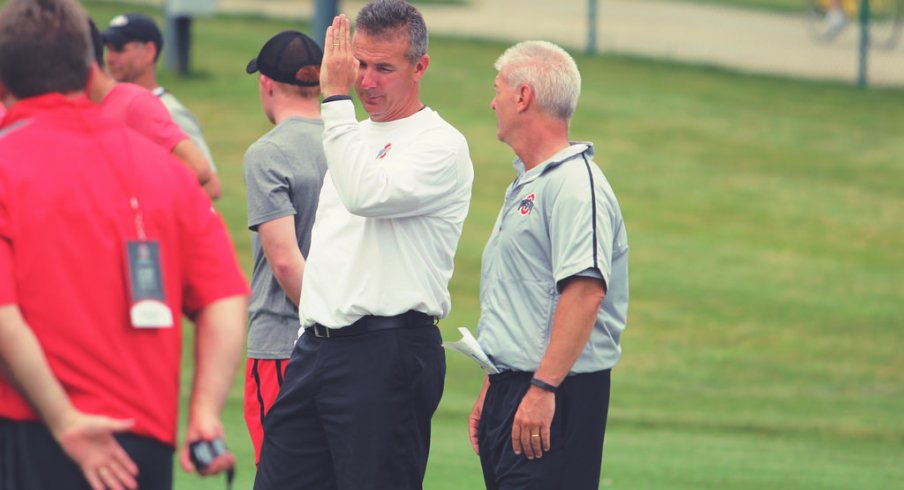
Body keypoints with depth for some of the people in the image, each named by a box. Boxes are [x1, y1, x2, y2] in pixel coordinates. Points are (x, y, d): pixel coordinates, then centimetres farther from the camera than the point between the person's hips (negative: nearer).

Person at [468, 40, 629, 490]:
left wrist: (543, 390, -28)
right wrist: (490, 392, 24)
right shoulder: (525, 186, 21)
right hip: (510, 388, 10)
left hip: (556, 396, -10)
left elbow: (584, 293, -24)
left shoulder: (575, 185, -13)